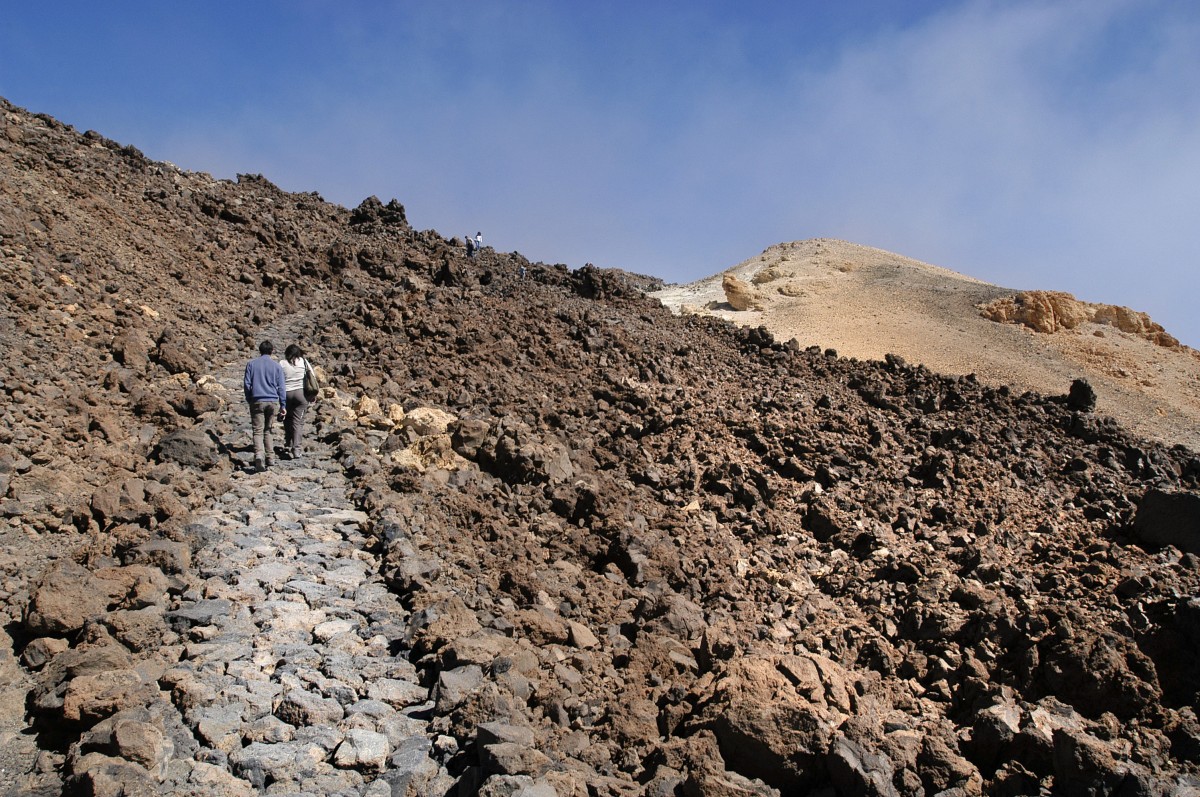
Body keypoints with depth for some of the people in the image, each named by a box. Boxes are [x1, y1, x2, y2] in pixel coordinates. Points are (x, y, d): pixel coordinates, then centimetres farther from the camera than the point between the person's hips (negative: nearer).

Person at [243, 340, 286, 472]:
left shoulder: (251, 364, 5)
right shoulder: (276, 366, 6)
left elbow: (247, 384, 4)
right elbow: (281, 387, 4)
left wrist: (249, 400, 15)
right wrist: (283, 406, 6)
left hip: (257, 401, -1)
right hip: (273, 401, 1)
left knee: (258, 431, -5)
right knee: (267, 430, 15)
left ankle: (259, 455, -27)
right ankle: (270, 457, 13)